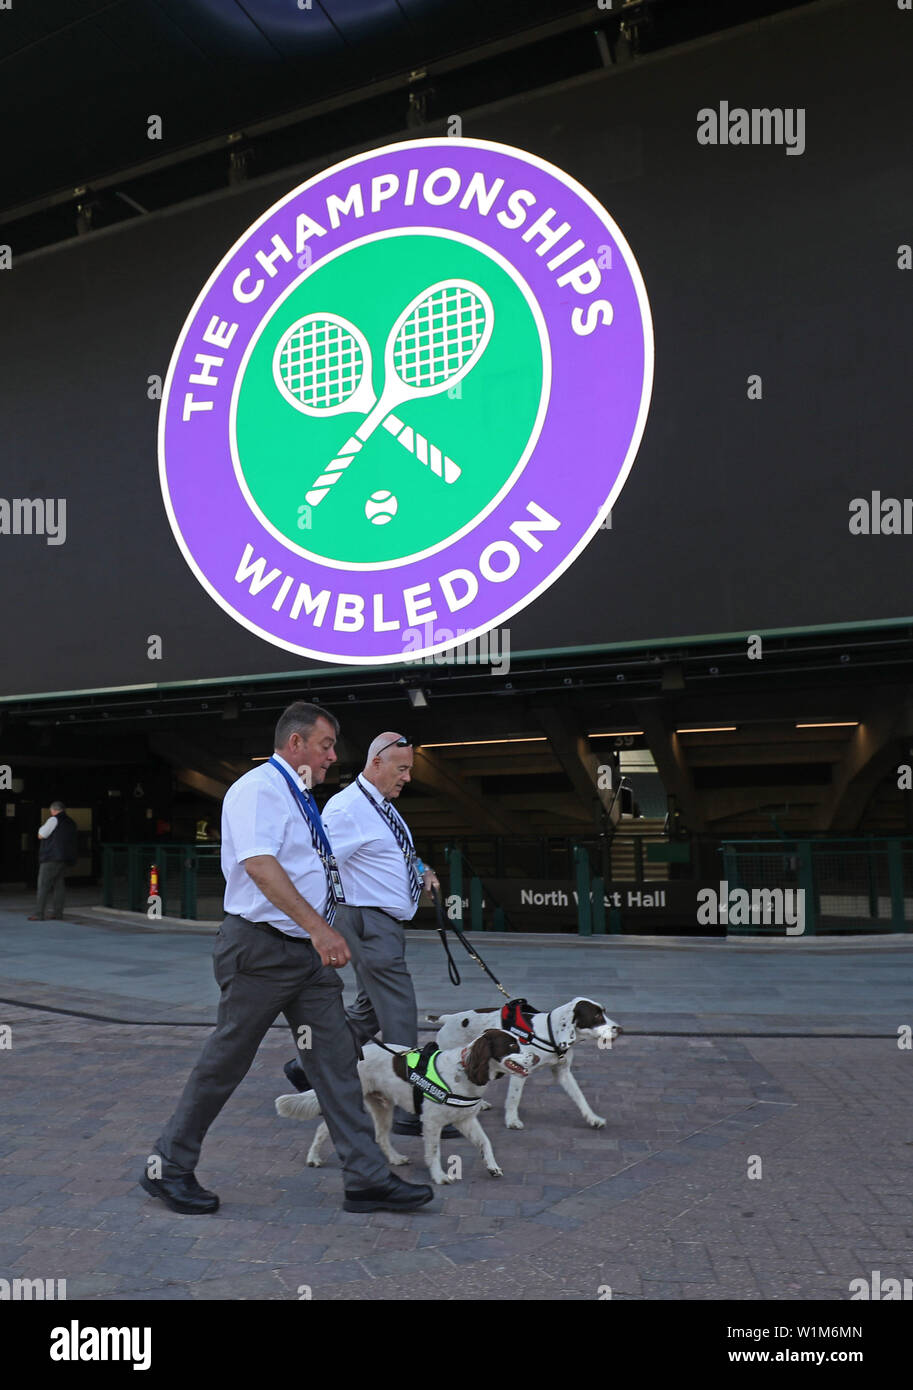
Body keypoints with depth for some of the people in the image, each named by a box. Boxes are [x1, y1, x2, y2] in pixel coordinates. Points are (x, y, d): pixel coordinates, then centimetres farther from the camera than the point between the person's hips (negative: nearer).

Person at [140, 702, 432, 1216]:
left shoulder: (301, 799, 16)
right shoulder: (258, 789, -14)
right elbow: (260, 865, -28)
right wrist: (318, 927, -35)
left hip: (309, 951, 9)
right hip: (263, 947, -8)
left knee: (337, 1059, 5)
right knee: (227, 1061, 4)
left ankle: (368, 1178, 10)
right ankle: (168, 1166, 23)